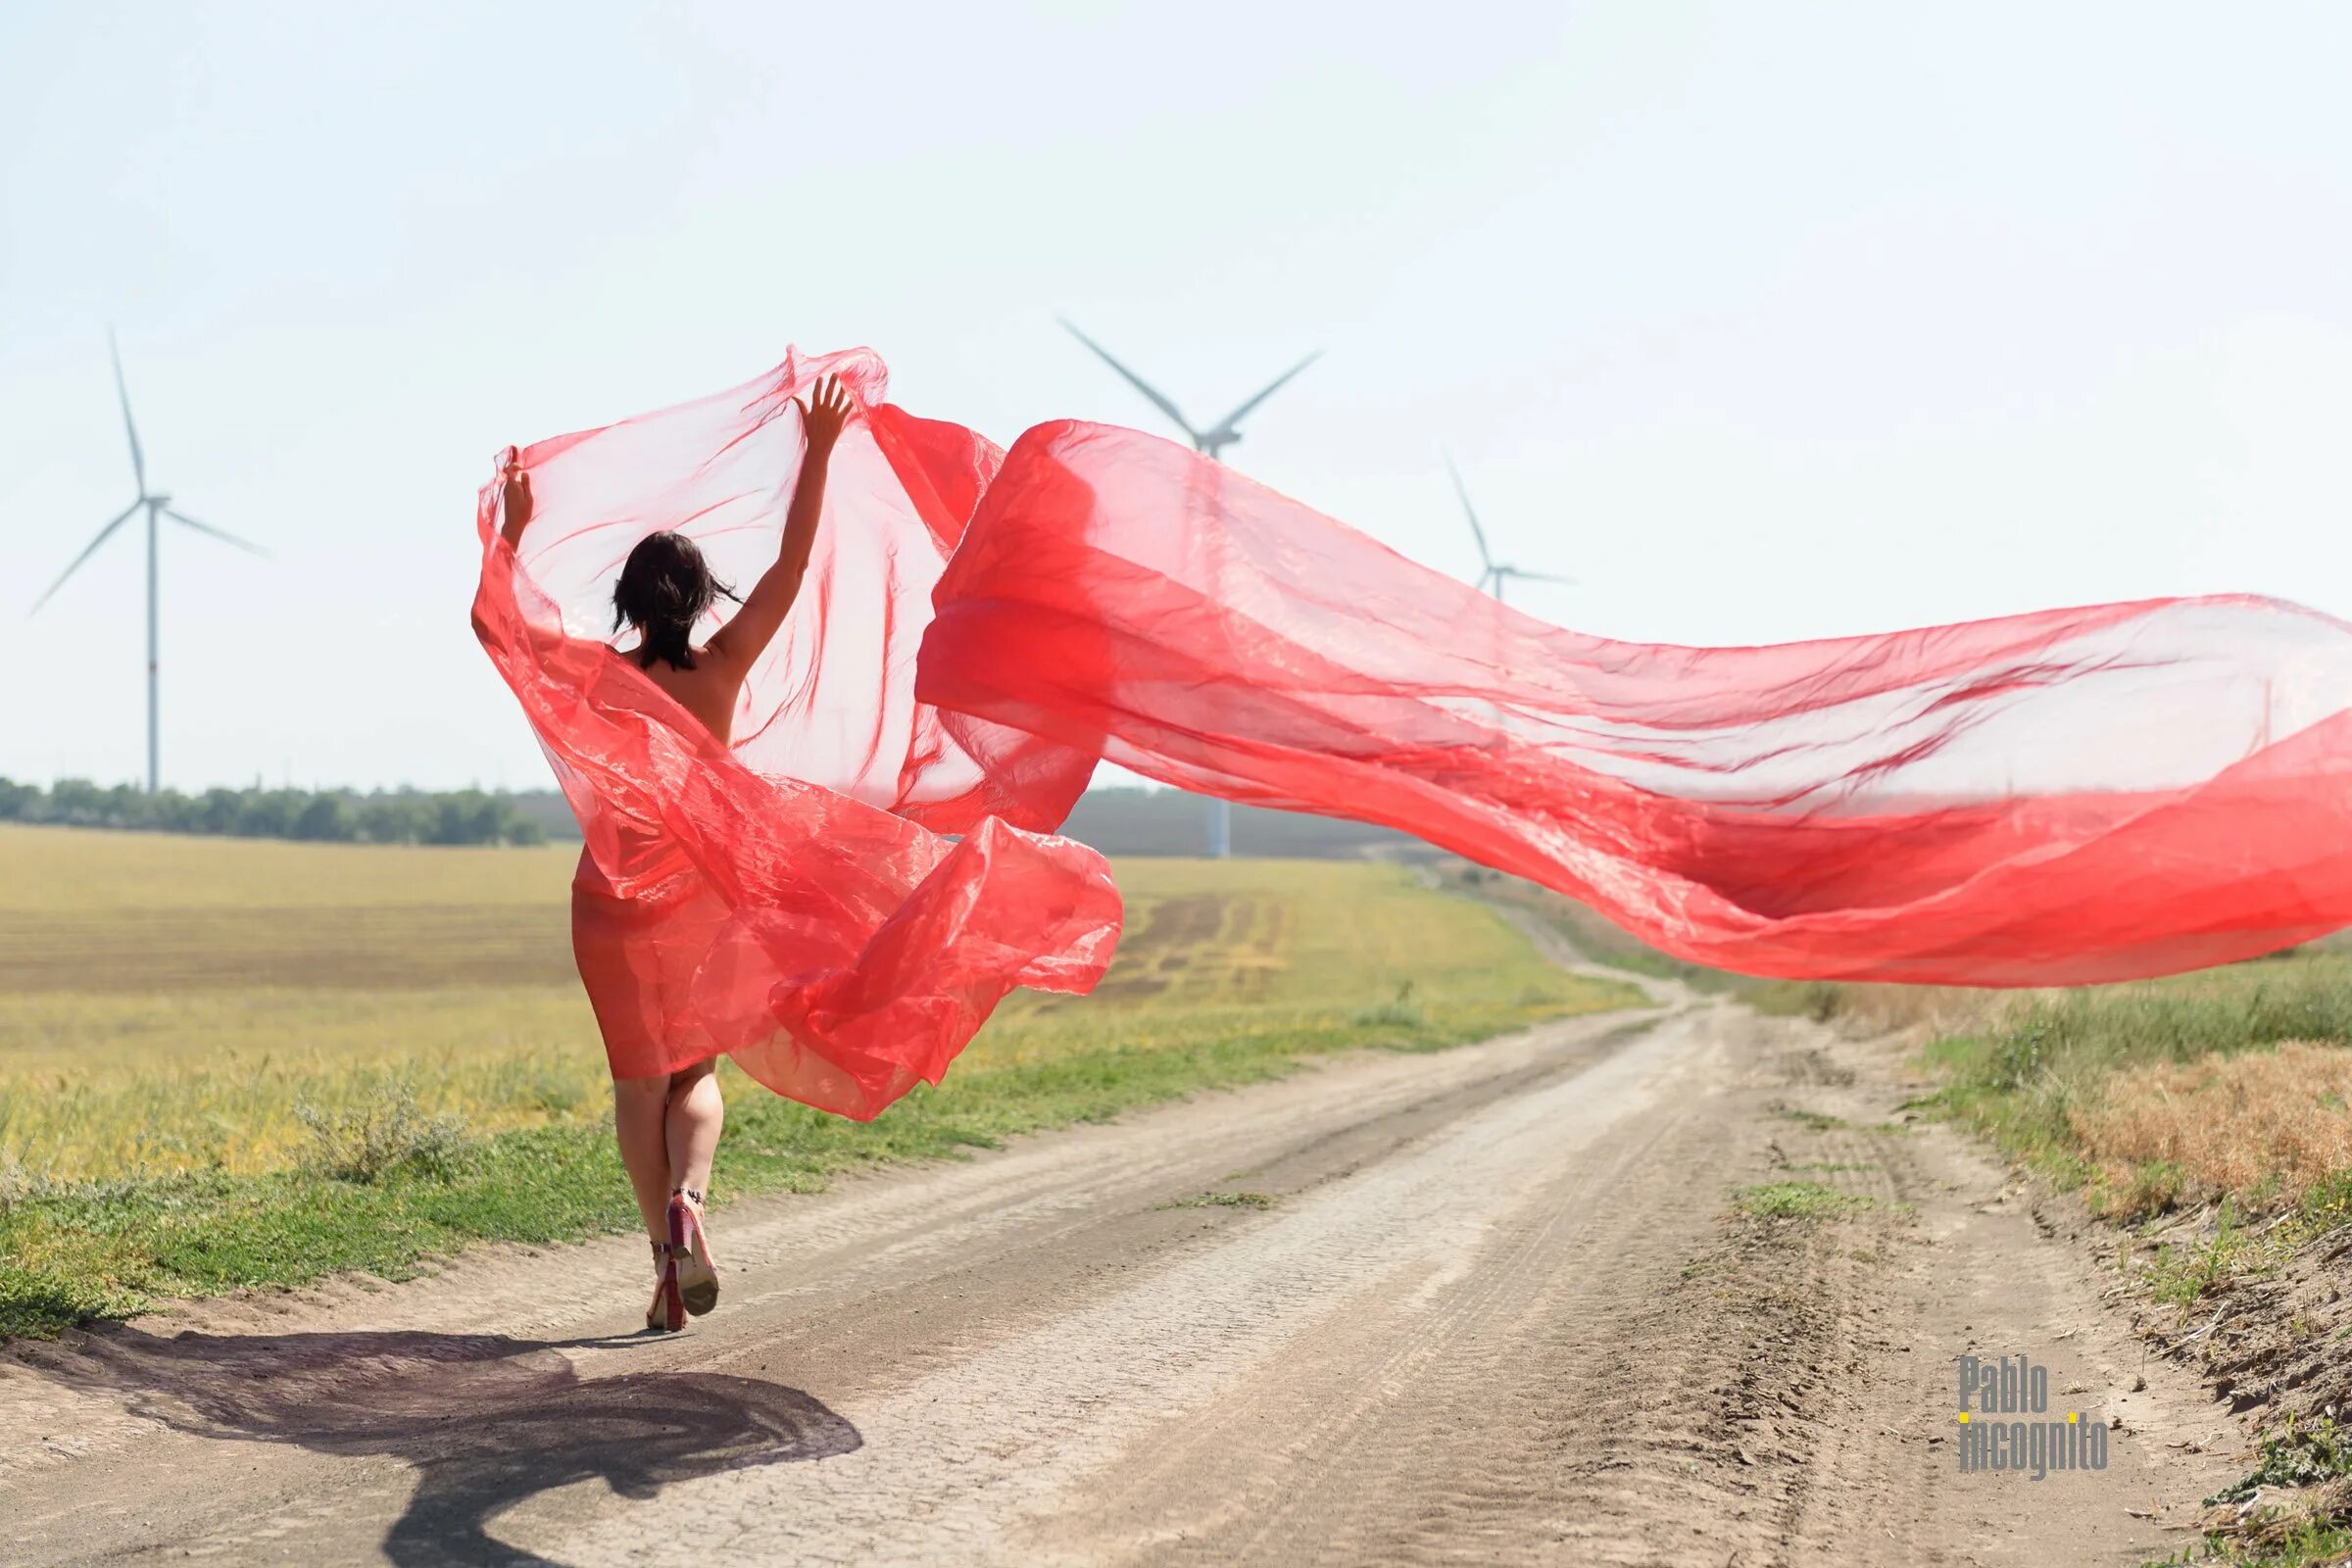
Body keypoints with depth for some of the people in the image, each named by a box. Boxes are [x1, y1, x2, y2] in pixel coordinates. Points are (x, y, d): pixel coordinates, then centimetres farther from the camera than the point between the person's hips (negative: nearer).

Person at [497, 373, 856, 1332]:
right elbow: (792, 568, -4)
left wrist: (514, 533, 9)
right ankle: (689, 1195, -15)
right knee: (694, 1073, 15)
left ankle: (669, 1271, 6)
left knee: (640, 1085, 8)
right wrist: (817, 456, -2)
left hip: (614, 893, -1)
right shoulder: (722, 671, -7)